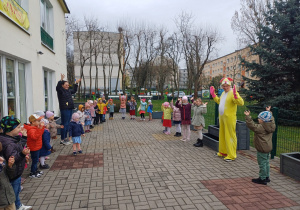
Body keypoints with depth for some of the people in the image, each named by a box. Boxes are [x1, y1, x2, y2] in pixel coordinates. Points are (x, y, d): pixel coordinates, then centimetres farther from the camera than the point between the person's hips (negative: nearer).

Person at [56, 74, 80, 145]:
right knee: (64, 124, -6)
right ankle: (62, 139, 0)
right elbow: (58, 87, -30)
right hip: (64, 109, -9)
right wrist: (61, 80, -36)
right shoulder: (60, 91, -7)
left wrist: (76, 83, 37)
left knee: (67, 124, 14)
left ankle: (65, 138, 25)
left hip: (69, 109, 9)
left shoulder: (68, 91, 16)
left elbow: (74, 91, 36)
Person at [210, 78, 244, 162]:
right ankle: (223, 152, 32)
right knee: (222, 135, 17)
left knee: (230, 136, -2)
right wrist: (213, 94, 27)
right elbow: (219, 101, 30)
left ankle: (231, 155, 8)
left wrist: (235, 95, -39)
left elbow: (241, 103, -26)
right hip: (222, 117, 9)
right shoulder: (223, 93, 14)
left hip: (229, 118, -9)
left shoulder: (232, 93, -14)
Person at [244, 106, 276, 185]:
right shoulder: (271, 126, 2)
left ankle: (262, 179, 10)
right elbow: (271, 119, 21)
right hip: (268, 148, 9)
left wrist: (247, 117, -28)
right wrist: (268, 111, 31)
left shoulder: (260, 128, -24)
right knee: (266, 162, 19)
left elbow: (252, 125, -28)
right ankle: (267, 177, 30)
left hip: (262, 149, -9)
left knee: (262, 164, 1)